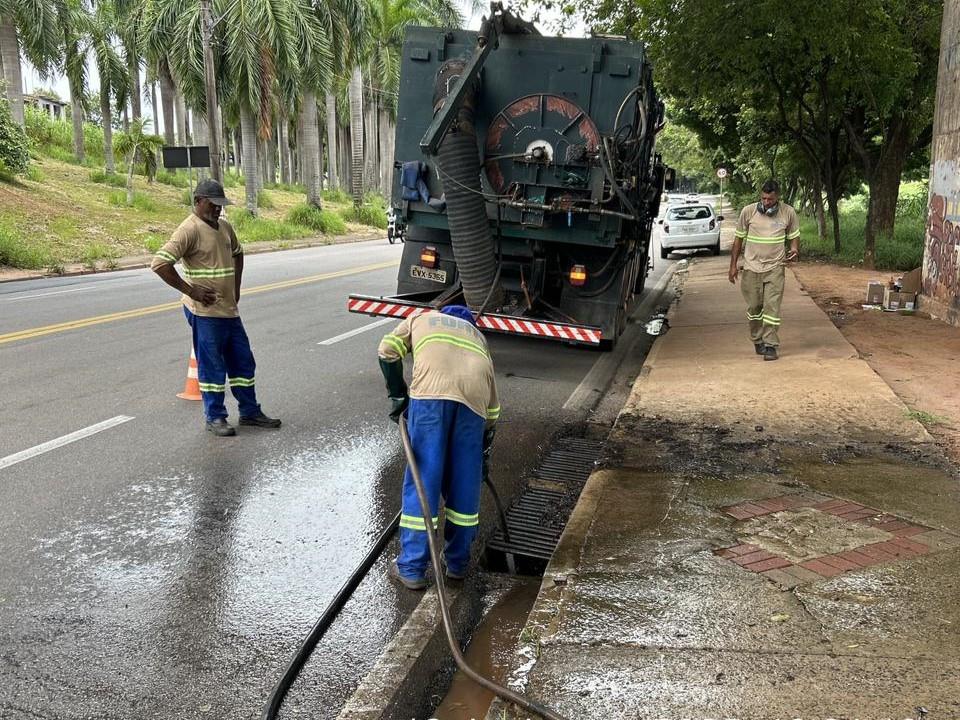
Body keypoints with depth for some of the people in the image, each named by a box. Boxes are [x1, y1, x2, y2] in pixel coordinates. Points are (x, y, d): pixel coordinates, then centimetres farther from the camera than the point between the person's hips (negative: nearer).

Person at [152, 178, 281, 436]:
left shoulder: (224, 227, 11)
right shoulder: (189, 230, -14)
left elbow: (237, 254, 30)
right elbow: (160, 263, -22)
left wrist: (236, 287, 18)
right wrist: (190, 290, -19)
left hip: (229, 309, 8)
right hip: (205, 311, -8)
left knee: (243, 362, 13)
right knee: (212, 366, 1)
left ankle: (250, 412, 24)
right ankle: (215, 418, 14)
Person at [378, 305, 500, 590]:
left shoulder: (422, 317, 34)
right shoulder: (477, 335, 39)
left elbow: (387, 351, 15)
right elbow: (493, 403, 35)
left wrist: (398, 395, 20)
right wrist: (485, 443, 43)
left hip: (431, 391, -3)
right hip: (475, 396, 3)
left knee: (423, 478, 2)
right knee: (465, 482, 14)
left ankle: (411, 568, 7)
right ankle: (457, 563, 26)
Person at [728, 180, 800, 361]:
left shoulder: (788, 213, 0)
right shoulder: (748, 212, -2)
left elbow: (794, 236, 12)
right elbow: (738, 239, 6)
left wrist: (794, 250, -11)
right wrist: (733, 265, 5)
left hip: (775, 268, -1)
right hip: (751, 267, 1)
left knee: (772, 307, -6)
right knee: (754, 307, 7)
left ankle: (770, 345, -2)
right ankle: (758, 341, 25)